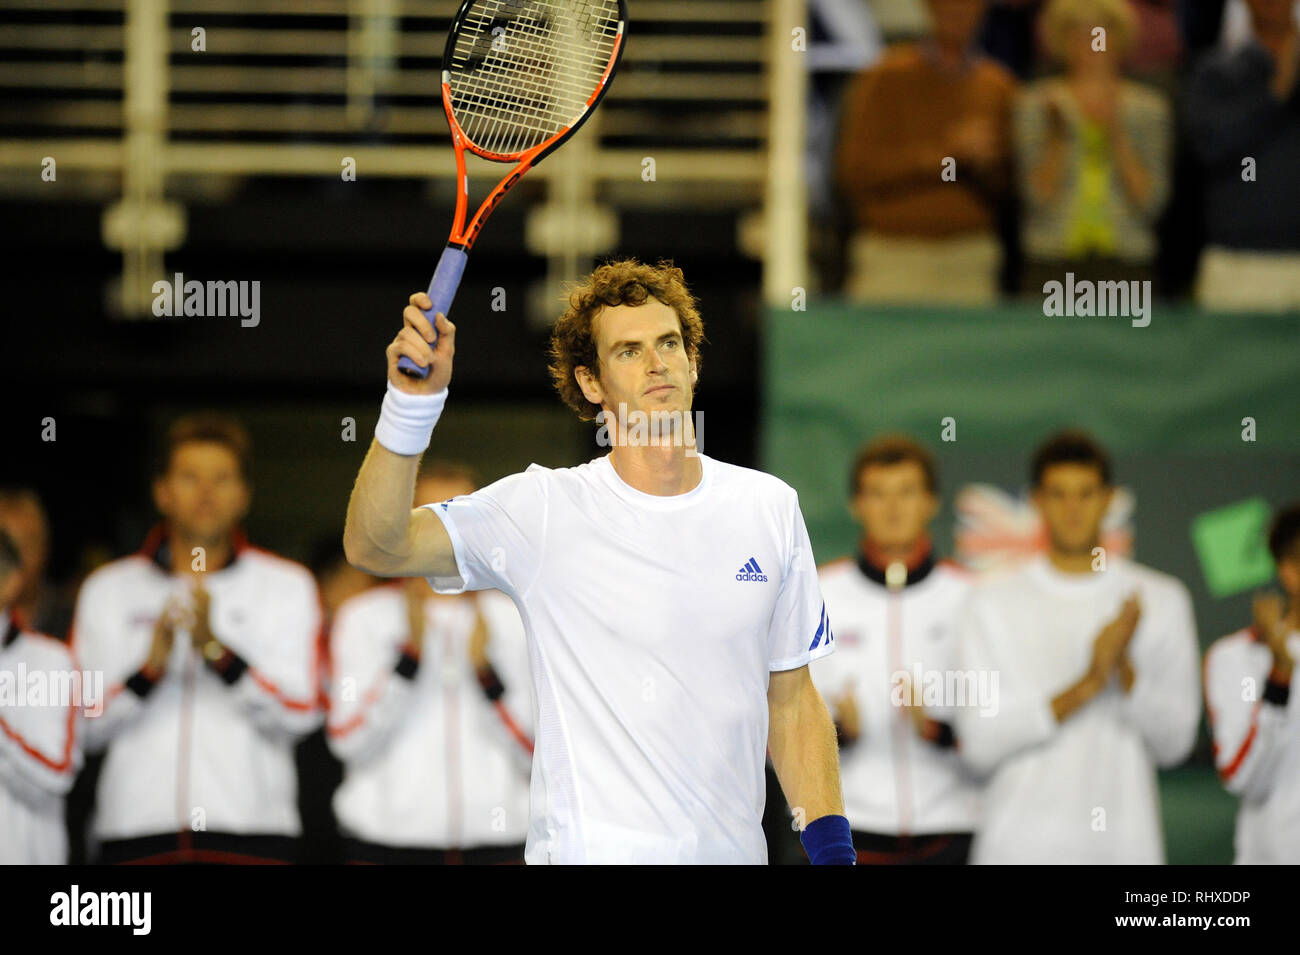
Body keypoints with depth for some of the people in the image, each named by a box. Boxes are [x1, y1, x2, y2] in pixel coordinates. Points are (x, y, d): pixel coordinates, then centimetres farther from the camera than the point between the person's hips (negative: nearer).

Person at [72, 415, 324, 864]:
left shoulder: (287, 586, 11)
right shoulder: (107, 590, 14)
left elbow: (300, 713, -1)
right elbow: (85, 726, 7)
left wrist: (216, 650, -12)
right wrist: (149, 670, -10)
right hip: (134, 833, 1)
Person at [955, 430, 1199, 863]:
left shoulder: (1162, 600, 8)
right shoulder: (993, 605, 5)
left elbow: (1174, 742, 3)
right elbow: (979, 744, -4)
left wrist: (1124, 669, -15)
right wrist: (1085, 687, -14)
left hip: (1124, 844, 1)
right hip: (1020, 846, -1)